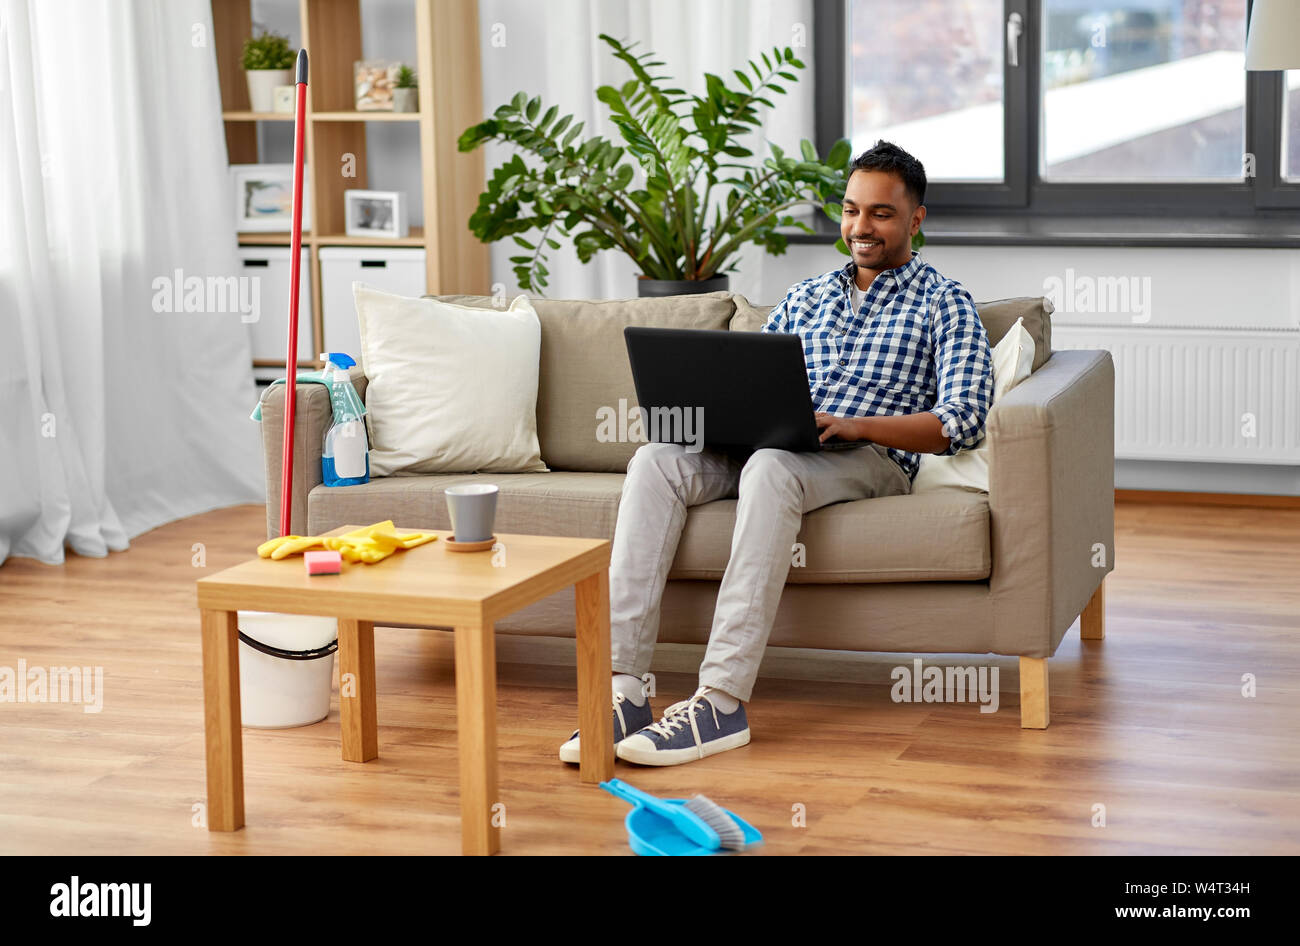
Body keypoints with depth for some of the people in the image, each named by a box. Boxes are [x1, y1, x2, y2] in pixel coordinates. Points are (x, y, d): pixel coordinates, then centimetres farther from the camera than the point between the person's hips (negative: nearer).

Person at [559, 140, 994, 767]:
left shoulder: (944, 303, 9)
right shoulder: (804, 298, 27)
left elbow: (962, 421, -6)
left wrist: (852, 425, -20)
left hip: (870, 459, -5)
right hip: (767, 448, 5)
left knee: (770, 468, -39)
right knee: (655, 461, -25)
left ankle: (722, 702, -44)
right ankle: (622, 686, -35)